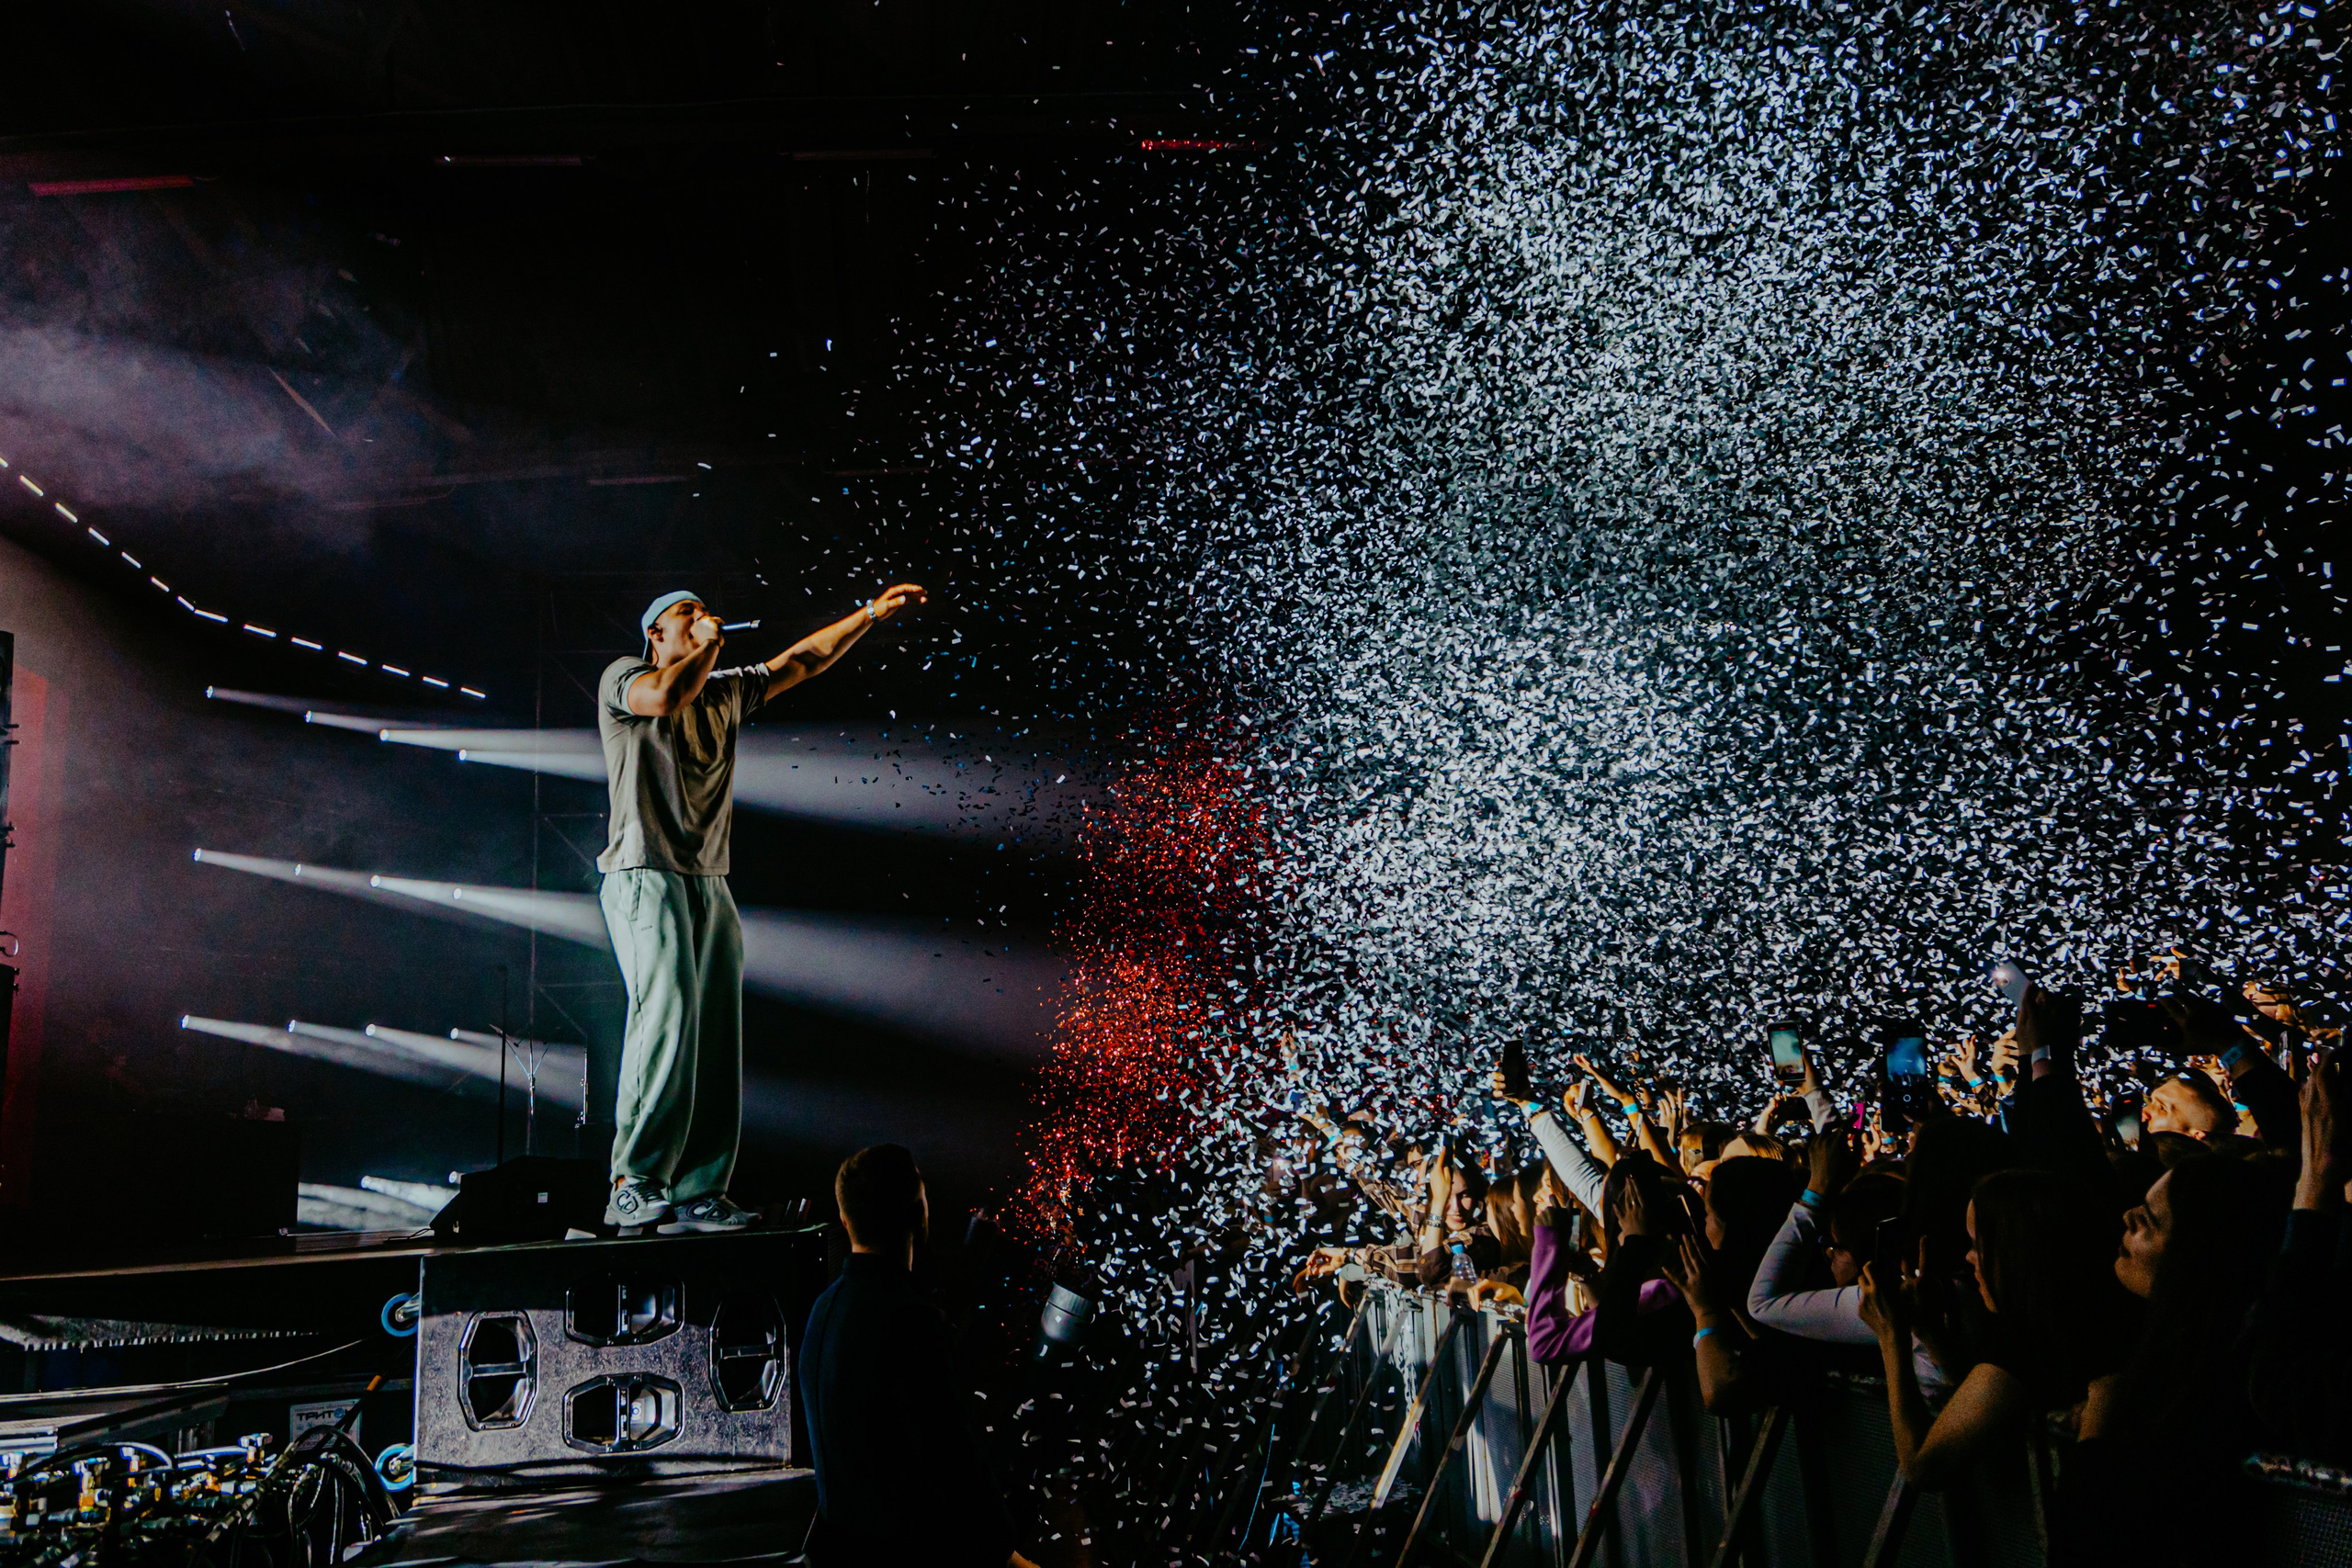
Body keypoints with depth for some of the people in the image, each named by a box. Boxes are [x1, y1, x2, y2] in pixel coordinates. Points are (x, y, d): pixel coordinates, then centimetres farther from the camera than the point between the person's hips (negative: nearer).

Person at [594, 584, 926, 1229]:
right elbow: (666, 697, -18)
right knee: (667, 1017, -20)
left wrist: (873, 613, 20)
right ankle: (634, 1186, -16)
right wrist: (709, 644, -1)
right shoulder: (623, 676, 5)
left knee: (717, 1037, -1)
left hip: (710, 883, 6)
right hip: (647, 874, -6)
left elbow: (802, 660, 25)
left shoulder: (725, 691, 23)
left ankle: (698, 1192, 2)